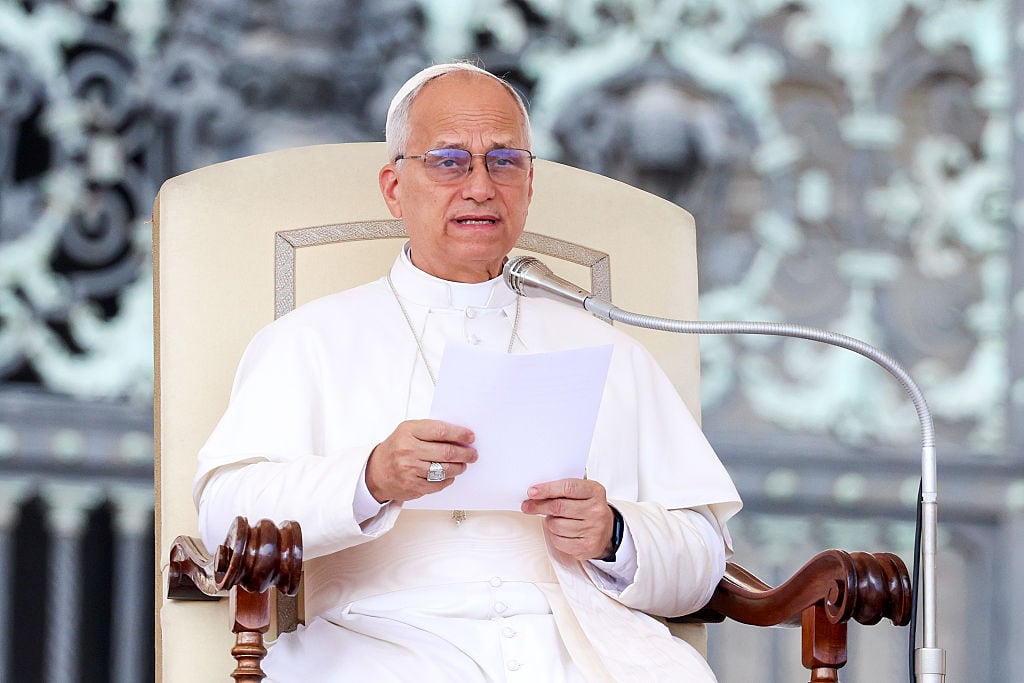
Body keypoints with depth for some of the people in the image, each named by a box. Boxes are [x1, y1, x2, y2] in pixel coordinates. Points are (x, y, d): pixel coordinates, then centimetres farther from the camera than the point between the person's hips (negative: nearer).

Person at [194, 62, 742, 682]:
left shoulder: (608, 353, 27)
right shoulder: (313, 340, 18)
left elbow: (702, 559, 18)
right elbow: (227, 513, 0)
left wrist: (614, 538, -5)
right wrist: (371, 480, -17)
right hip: (390, 632, -2)